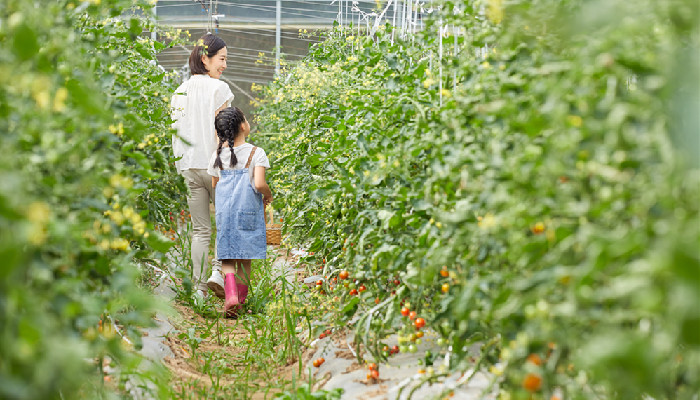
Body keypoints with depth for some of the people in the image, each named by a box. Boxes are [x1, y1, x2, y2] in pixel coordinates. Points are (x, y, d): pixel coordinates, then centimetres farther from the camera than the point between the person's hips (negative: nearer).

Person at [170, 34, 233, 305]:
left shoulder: (180, 91, 11)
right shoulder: (219, 88, -6)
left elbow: (176, 132, 12)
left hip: (188, 167, 5)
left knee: (200, 229, 9)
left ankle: (199, 289, 6)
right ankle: (218, 272, -9)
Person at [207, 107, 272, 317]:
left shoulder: (218, 154, 4)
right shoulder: (256, 153, -9)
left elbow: (214, 185, 12)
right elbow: (259, 184, -18)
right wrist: (268, 195, 2)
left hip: (224, 210, 2)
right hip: (248, 211, -2)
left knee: (227, 258, 5)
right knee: (245, 258, 10)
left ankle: (231, 294, -17)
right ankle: (241, 298, 18)